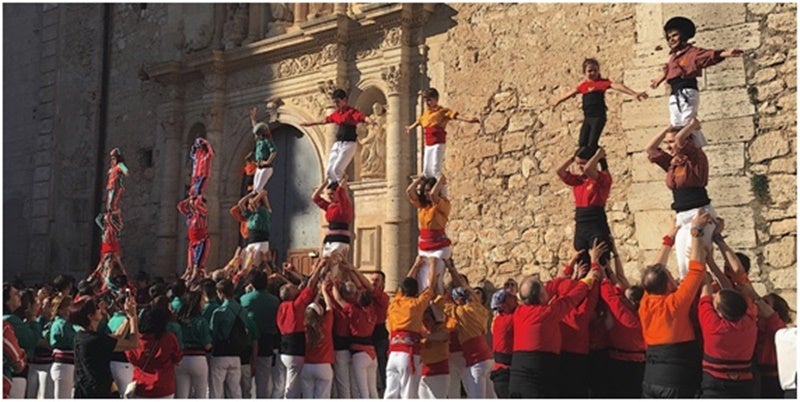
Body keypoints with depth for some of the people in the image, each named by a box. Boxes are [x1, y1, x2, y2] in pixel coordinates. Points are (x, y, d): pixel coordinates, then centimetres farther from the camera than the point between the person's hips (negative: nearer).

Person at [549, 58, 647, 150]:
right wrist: (558, 101, 41)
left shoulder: (602, 82, -4)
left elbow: (617, 86, -18)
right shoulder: (583, 85, 11)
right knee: (582, 144, 3)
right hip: (587, 118, 6)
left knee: (591, 145, -12)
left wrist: (634, 93, -31)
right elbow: (571, 93, 27)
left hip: (598, 117, -6)